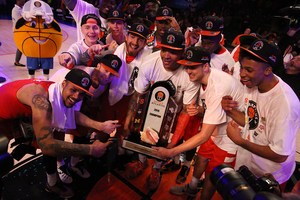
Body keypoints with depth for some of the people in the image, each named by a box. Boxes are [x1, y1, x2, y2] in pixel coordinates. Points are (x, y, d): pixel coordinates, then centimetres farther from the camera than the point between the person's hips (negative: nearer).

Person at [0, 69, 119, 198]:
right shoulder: (41, 100, -43)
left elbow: (75, 114, -7)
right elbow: (46, 145, -47)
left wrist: (100, 126, -21)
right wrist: (91, 149, -44)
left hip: (24, 110, 7)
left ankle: (52, 183, 24)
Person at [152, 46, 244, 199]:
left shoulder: (218, 88, -36)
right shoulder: (203, 77, -8)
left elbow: (204, 136, -34)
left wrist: (170, 152, -29)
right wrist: (199, 109, -15)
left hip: (231, 137, -8)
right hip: (217, 129, 8)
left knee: (211, 175, 8)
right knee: (201, 158, 22)